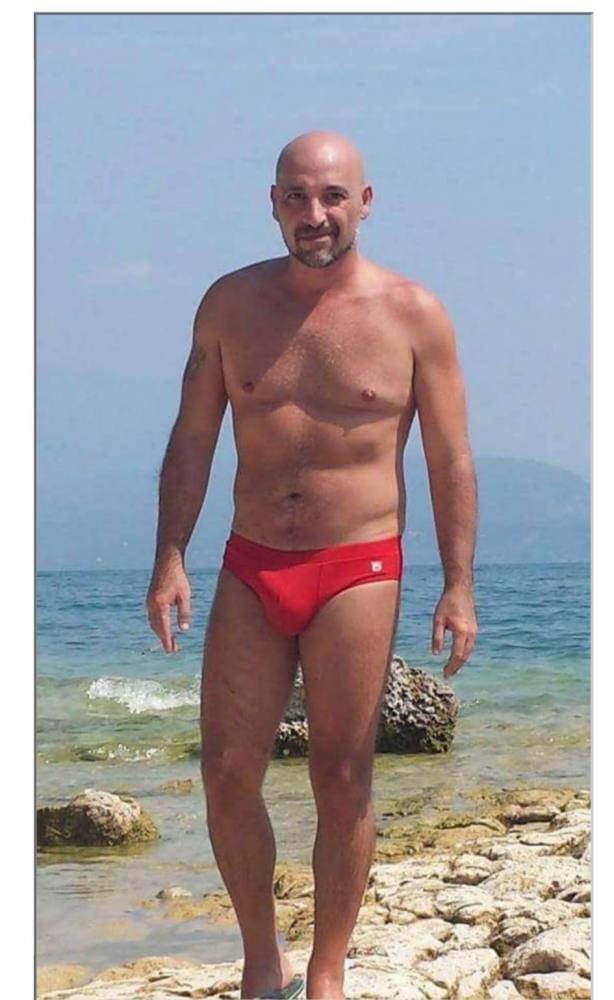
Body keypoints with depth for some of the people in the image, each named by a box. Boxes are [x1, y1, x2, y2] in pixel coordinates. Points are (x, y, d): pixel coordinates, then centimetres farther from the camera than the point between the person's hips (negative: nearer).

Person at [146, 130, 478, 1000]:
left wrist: (458, 586, -4)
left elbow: (451, 462, 1)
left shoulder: (413, 315, -2)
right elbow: (192, 440, 8)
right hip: (250, 569, 3)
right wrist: (170, 559, -1)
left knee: (342, 782, 1)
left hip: (358, 572, -3)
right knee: (227, 774, 1)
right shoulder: (232, 303, 5)